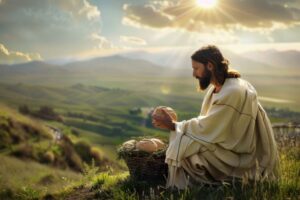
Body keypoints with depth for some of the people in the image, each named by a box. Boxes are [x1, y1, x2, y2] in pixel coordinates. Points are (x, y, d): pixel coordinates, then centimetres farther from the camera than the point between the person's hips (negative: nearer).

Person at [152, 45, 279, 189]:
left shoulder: (233, 92, -22)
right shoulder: (216, 88, 6)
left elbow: (208, 127, -21)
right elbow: (207, 125, 8)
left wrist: (173, 125, -13)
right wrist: (174, 125, -3)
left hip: (239, 157, -9)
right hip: (227, 145, 9)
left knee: (185, 150, -19)